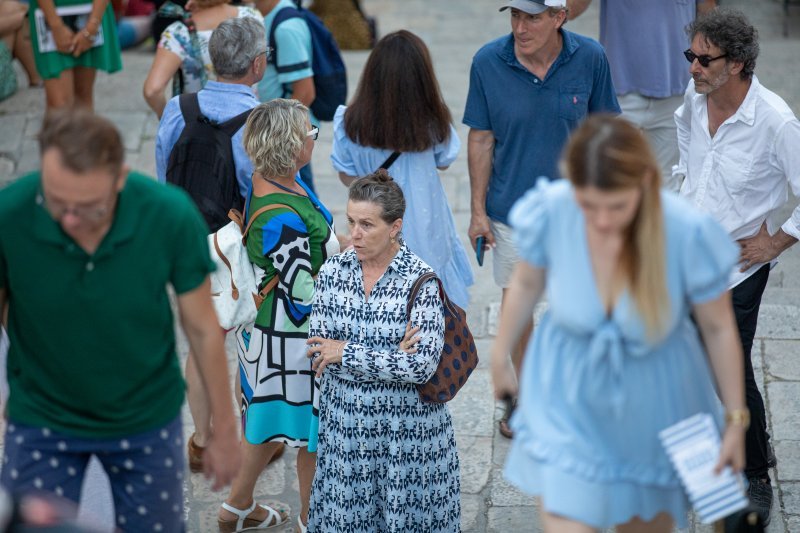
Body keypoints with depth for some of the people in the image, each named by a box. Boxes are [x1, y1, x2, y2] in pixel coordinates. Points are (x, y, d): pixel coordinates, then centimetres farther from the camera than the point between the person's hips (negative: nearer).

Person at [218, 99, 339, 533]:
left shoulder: (271, 181, -3)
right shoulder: (281, 218, -32)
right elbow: (303, 294, -27)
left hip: (268, 324, 10)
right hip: (292, 338, -10)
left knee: (271, 417, 25)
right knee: (313, 428, 10)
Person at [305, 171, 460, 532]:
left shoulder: (421, 280, -14)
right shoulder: (333, 272, -2)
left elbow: (423, 365, -21)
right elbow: (319, 353, -7)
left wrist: (347, 352, -18)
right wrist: (391, 358, -17)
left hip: (406, 425, -3)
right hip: (345, 421, 3)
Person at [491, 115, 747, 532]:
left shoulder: (688, 233, -29)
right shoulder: (550, 212, -25)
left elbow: (718, 328, -12)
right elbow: (527, 282, -3)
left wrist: (736, 418, -3)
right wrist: (501, 355, 12)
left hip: (654, 403, 0)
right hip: (569, 399, 0)